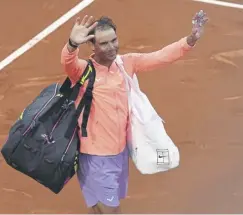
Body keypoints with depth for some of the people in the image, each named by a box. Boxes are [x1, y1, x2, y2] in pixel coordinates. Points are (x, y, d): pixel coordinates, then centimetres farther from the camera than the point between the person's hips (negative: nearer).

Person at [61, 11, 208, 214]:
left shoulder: (126, 63, 0)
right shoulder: (83, 70, -17)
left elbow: (160, 57, 1)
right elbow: (68, 63, -37)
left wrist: (191, 39, -14)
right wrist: (73, 44, -60)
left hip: (120, 151, 6)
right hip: (96, 156, -6)